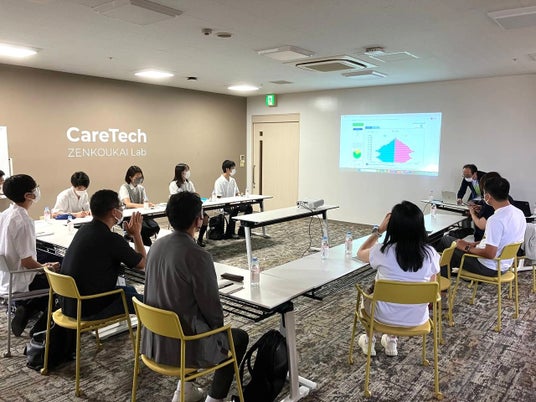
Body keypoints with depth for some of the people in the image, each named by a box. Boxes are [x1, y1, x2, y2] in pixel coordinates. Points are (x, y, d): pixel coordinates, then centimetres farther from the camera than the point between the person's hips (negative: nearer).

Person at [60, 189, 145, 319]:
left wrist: (130, 234, 14)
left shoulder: (84, 229, 2)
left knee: (130, 290, 25)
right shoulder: (111, 239, -23)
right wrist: (136, 233, 4)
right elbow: (142, 263, -7)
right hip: (89, 310, -9)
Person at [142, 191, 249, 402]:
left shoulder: (157, 245, -2)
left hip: (155, 340, 7)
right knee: (239, 338, 17)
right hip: (184, 344, -7)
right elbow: (211, 305, -17)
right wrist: (219, 327, 5)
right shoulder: (198, 256, -25)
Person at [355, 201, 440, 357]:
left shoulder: (383, 251, -22)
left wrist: (378, 230, 0)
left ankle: (369, 340, 45)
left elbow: (360, 253, 2)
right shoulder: (430, 253, -16)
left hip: (385, 317, -2)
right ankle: (391, 341, 45)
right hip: (417, 318, 3)